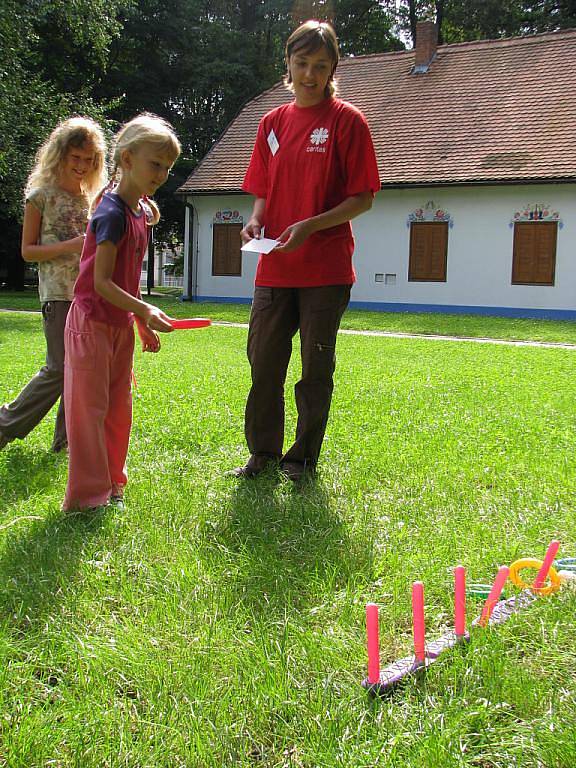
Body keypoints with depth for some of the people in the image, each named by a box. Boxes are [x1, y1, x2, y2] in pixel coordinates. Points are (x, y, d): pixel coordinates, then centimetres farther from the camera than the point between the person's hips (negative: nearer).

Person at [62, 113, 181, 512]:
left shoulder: (141, 212, 9)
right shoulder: (112, 214, -19)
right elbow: (101, 282, -22)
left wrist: (144, 324, 16)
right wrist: (145, 311, -26)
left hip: (121, 325, 9)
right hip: (92, 323, -9)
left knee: (119, 407, 14)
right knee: (89, 409, -2)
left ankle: (111, 483, 27)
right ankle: (86, 495, 7)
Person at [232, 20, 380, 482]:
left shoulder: (346, 120, -3)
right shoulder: (273, 123, 11)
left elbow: (363, 198, -6)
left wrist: (310, 226, -18)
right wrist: (257, 220, -3)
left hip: (326, 270, -4)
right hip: (274, 268, 5)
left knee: (316, 369, 5)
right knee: (264, 364, 8)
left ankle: (304, 457, 19)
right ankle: (264, 452, 23)